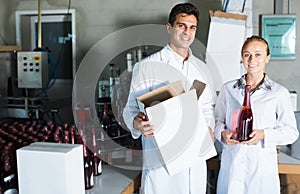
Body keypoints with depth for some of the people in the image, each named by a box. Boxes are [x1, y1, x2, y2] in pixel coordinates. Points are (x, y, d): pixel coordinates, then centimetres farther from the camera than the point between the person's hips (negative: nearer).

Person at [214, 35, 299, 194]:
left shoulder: (279, 93, 0)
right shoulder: (228, 89, 6)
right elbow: (218, 120, 13)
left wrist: (264, 134, -14)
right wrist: (223, 133, -8)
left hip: (262, 167, -1)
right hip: (231, 164, 2)